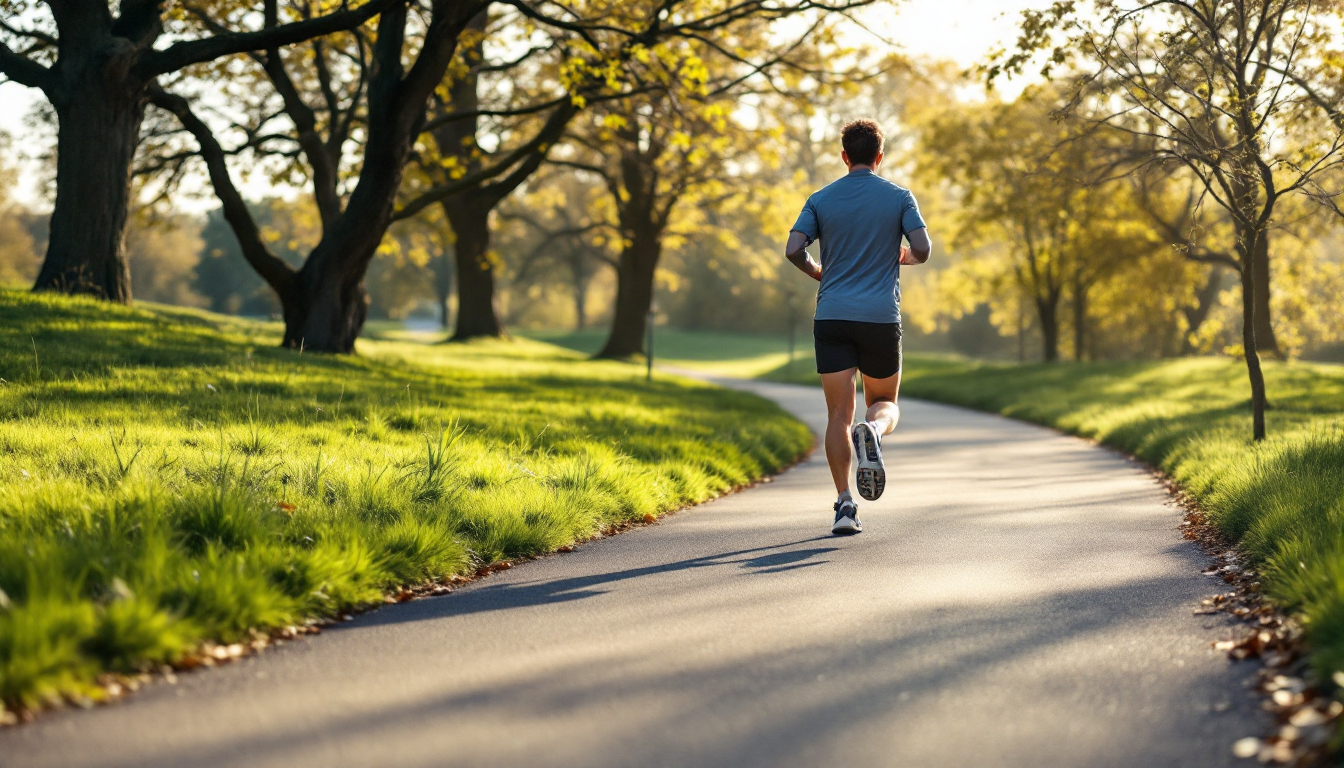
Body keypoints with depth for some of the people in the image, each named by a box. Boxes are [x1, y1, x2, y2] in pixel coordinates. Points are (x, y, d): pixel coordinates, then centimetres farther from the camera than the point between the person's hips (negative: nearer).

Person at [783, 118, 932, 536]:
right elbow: (923, 249, -5)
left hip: (832, 317, 1)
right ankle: (872, 432, -22)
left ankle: (844, 504, -6)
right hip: (881, 317, -1)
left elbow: (794, 249, -5)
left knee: (838, 415, 4)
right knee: (886, 405, 15)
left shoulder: (821, 199, 6)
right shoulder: (899, 197, 3)